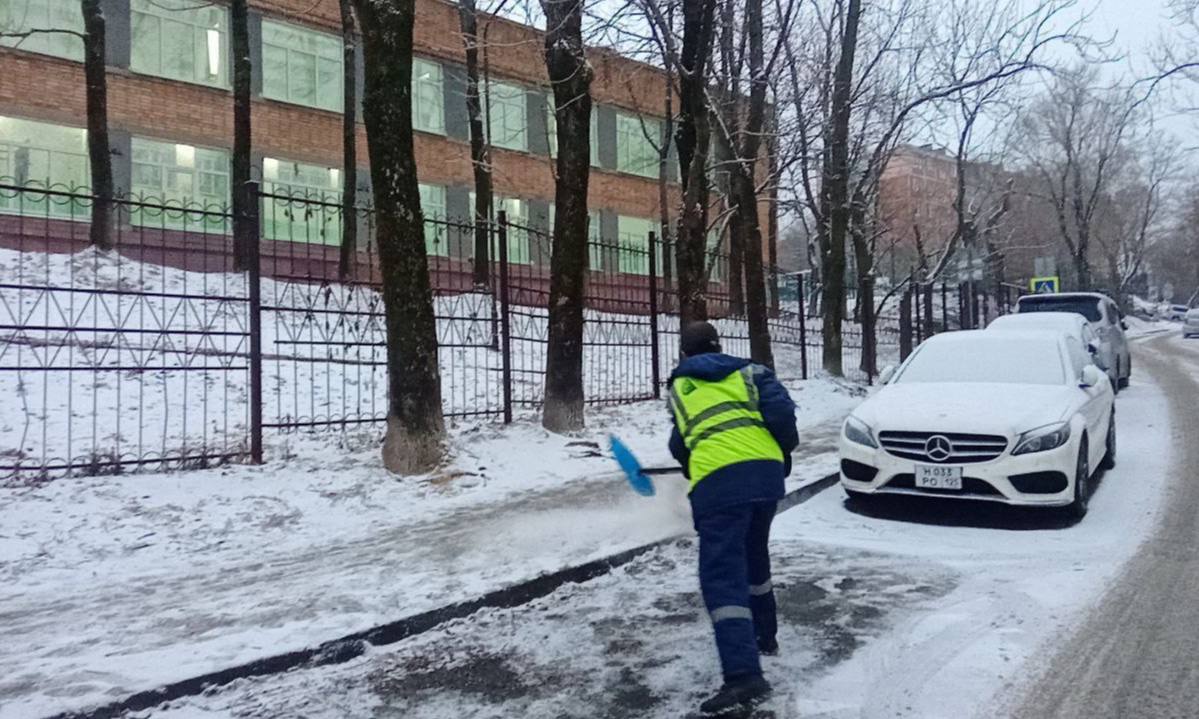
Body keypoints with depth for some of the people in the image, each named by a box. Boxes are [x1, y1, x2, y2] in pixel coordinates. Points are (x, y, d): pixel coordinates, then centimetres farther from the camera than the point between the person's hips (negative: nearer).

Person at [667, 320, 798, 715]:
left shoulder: (679, 389, 23)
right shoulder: (749, 371, 20)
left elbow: (679, 446, 31)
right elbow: (782, 413, 5)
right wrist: (784, 452, 22)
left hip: (717, 480, -3)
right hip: (767, 471, 4)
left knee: (723, 575, -8)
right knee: (753, 555, 27)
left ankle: (743, 674, -20)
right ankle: (763, 635, 42)